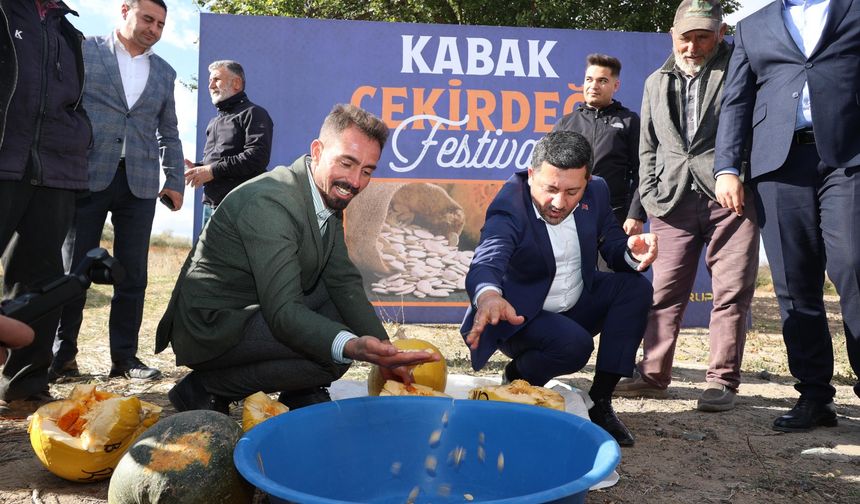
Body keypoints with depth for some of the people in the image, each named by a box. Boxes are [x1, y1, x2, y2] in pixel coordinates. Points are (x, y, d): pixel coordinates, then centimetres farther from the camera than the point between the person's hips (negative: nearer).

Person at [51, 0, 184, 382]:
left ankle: (124, 357, 11)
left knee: (133, 275, 2)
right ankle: (62, 354, 13)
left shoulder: (164, 73, 17)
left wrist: (174, 181, 10)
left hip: (139, 182, 3)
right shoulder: (85, 51, 6)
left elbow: (168, 133, 21)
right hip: (88, 175, -3)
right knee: (74, 269, 2)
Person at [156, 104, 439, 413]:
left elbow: (344, 281, 1)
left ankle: (302, 396, 11)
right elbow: (282, 311, -32)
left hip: (261, 311, 9)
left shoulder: (331, 197, 2)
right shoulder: (270, 203, -27)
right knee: (333, 355, -23)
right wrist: (351, 346, -48)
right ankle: (205, 388, -8)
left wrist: (385, 353, -9)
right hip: (209, 326, -9)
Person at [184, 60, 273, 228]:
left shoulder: (253, 113, 0)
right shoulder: (214, 122, 27)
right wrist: (197, 168, 6)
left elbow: (257, 156, -16)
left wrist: (213, 170, -15)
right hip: (211, 206, 8)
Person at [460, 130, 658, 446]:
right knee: (574, 344, -33)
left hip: (577, 305, 6)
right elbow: (487, 261, -44)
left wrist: (632, 252, -27)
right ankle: (517, 379, 2)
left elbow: (613, 248, -2)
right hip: (519, 316, -6)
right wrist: (488, 296, -67)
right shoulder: (509, 207, -27)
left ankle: (600, 400, -8)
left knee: (636, 287, -15)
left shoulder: (596, 192, -8)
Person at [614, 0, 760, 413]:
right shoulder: (656, 83, 18)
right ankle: (653, 375, 12)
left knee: (731, 293, -2)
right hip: (673, 199, 4)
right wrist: (649, 196, 8)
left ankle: (722, 381, 6)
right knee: (664, 293, 4)